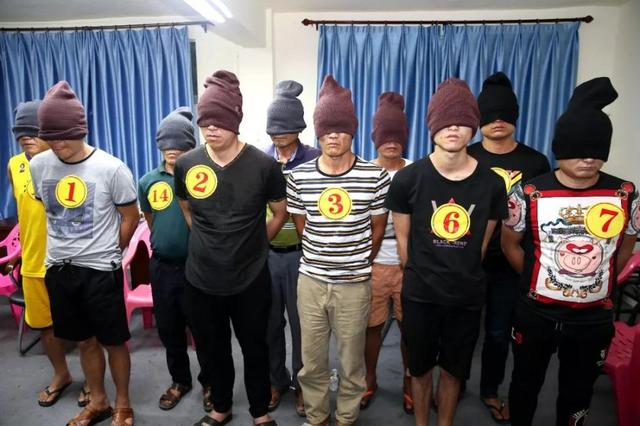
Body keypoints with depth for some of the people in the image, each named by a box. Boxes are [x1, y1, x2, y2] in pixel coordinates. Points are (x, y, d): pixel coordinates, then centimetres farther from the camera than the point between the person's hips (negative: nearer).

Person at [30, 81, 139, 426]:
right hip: (58, 269, 4)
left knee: (113, 342, 8)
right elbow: (39, 211, 14)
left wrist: (108, 254, 2)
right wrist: (62, 250, 13)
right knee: (85, 341, 19)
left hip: (101, 271, -4)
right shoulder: (37, 166, -1)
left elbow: (130, 216, -4)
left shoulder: (111, 169, -13)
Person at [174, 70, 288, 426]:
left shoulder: (264, 165, -12)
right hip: (201, 280, 3)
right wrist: (211, 244, 10)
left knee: (255, 348, 15)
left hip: (251, 279, -2)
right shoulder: (186, 165, -4)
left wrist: (252, 246, 7)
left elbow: (280, 213, 1)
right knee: (211, 349, 20)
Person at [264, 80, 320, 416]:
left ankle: (302, 383, 31)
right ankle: (276, 380, 36)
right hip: (265, 253, 3)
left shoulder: (315, 160, -5)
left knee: (301, 323, 10)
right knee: (270, 322, 15)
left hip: (300, 254, -2)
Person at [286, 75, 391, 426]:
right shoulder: (299, 177, -4)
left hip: (355, 284, -1)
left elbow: (377, 229, 2)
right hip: (311, 281, 2)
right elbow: (302, 228, 8)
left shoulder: (375, 176, -8)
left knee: (351, 360, 15)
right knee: (311, 360, 16)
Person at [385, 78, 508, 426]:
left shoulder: (491, 184, -7)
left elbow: (481, 245, 4)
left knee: (453, 370, 19)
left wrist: (463, 279, 9)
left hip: (467, 296, 2)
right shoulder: (407, 179, -13)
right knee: (420, 368, 17)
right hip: (420, 295, -1)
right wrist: (421, 279, 5)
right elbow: (403, 238, -3)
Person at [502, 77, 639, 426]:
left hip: (594, 317, 2)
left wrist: (597, 285, 9)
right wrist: (536, 281, 5)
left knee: (578, 391, 21)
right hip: (536, 313, -1)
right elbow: (510, 244, 0)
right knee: (526, 383, 18)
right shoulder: (530, 194, -13)